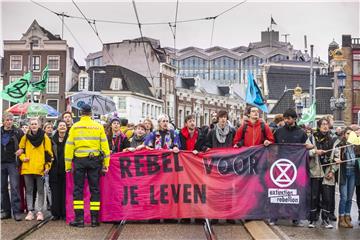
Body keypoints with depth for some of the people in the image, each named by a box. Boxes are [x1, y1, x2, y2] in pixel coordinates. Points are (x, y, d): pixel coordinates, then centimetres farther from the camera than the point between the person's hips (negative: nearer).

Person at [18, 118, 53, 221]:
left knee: (40, 191, 3)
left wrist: (47, 166, -6)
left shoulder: (44, 137, 1)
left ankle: (39, 211, 9)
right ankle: (30, 211, 13)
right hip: (27, 168, 3)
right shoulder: (25, 137, 8)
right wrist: (23, 157, -3)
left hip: (40, 168, -3)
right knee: (29, 190, 7)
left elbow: (48, 153, 0)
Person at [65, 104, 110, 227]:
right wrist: (106, 164, 6)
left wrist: (68, 165, 4)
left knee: (78, 189, 7)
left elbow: (69, 146, 0)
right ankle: (94, 219, 9)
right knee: (94, 189, 7)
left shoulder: (75, 127, 1)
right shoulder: (99, 126, 3)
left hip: (79, 160, -1)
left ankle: (79, 219, 5)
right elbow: (105, 146, 1)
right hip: (94, 160, 1)